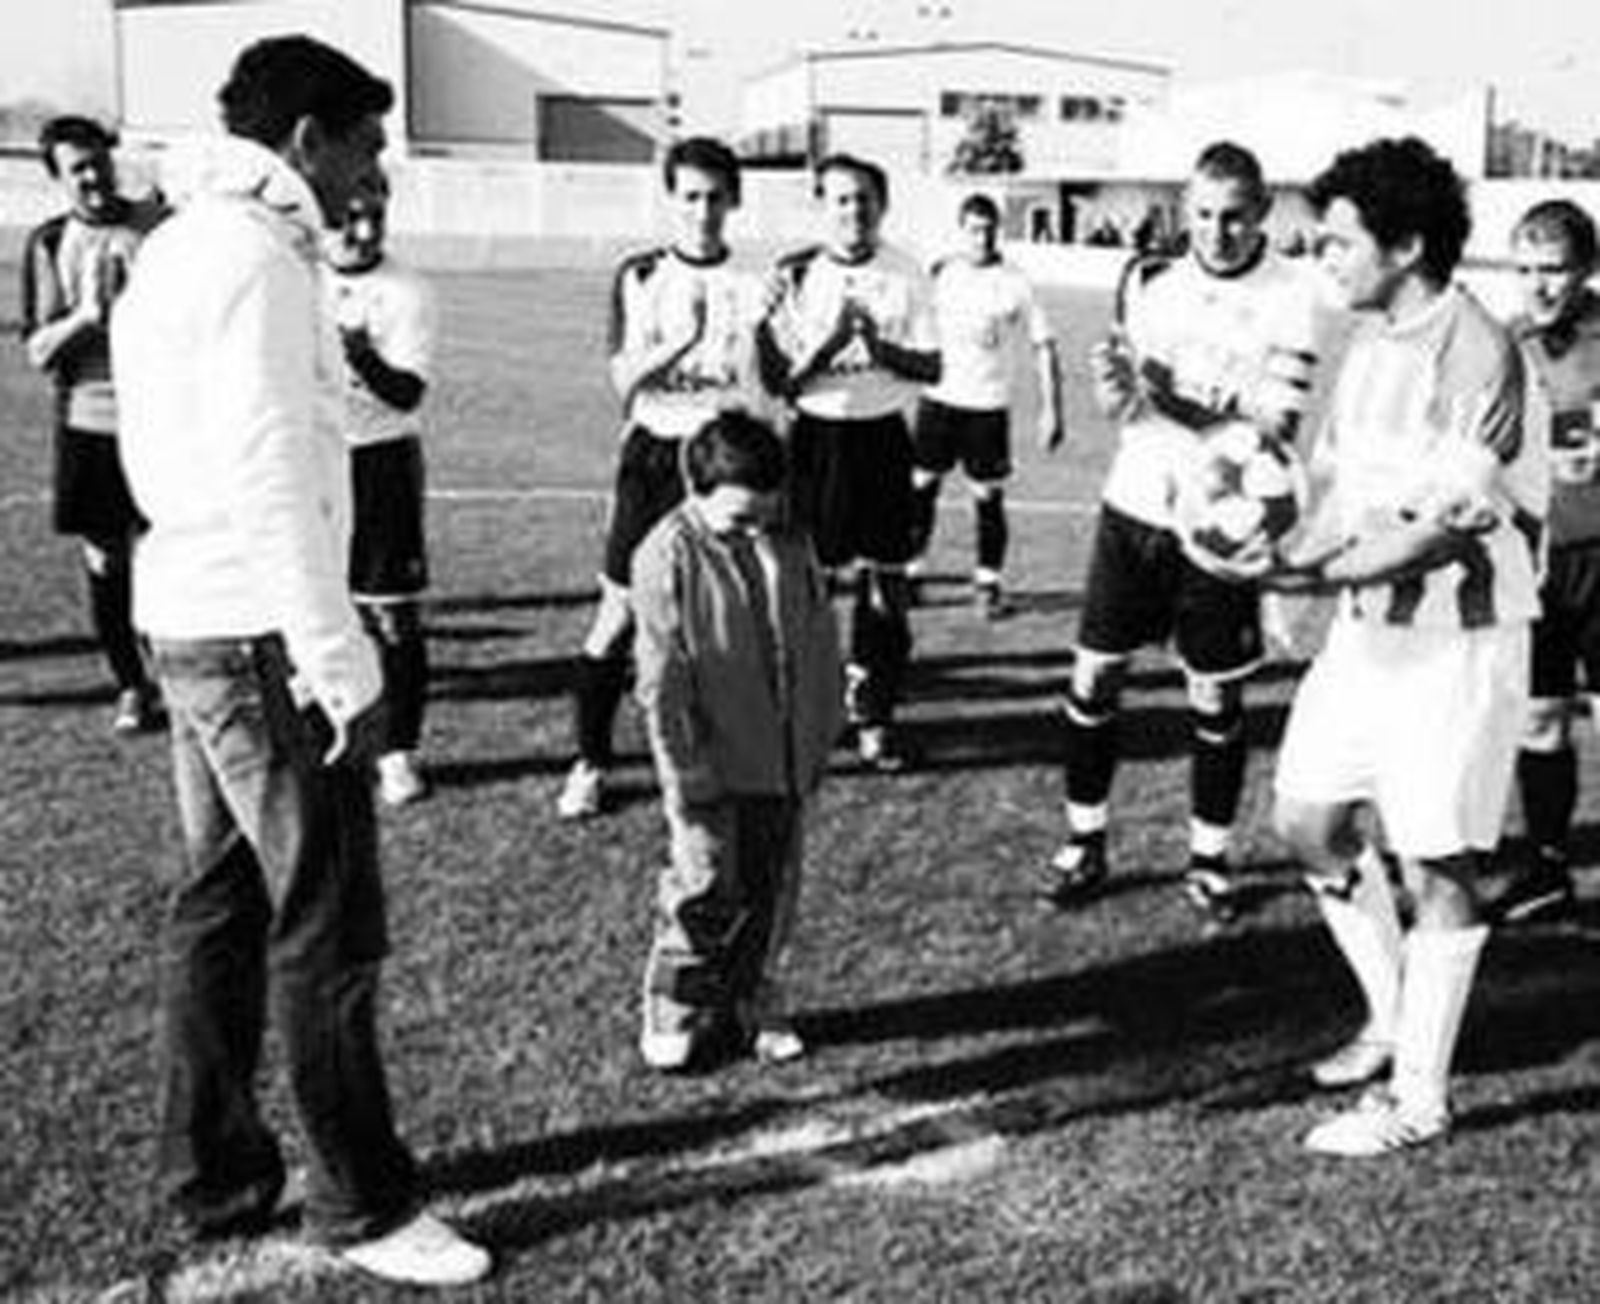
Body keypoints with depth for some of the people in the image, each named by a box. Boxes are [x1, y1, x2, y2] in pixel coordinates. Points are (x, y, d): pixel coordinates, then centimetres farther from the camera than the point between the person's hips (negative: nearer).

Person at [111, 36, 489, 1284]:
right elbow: (271, 476, -22)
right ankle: (367, 1206, 8)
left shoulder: (182, 243, 15)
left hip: (190, 619, 10)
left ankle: (213, 1174, 26)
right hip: (258, 633, -10)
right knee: (329, 928, -2)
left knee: (223, 902, 16)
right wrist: (338, 657, -21)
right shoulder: (253, 257, -15)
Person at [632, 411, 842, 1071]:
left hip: (783, 762, 5)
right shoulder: (667, 558, -14)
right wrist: (685, 773, -13)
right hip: (713, 767, -5)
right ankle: (675, 1014, 19)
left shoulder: (789, 547, 1)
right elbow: (662, 680, -13)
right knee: (706, 893, 1)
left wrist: (819, 739, 10)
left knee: (772, 891, 14)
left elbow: (821, 645, 10)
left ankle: (754, 1004, 30)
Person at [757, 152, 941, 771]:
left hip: (882, 438, 1)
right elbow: (775, 377, -6)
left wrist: (880, 349, -18)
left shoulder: (905, 275, 0)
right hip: (816, 437, -1)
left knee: (886, 586, 3)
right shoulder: (794, 274, -3)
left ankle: (872, 718, 17)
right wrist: (831, 341, -21)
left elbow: (931, 367, 0)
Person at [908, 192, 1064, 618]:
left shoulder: (1015, 284, -4)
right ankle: (908, 570, 14)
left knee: (988, 496, 2)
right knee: (920, 485, 2)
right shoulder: (940, 274, 3)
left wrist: (1051, 410, -6)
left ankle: (988, 582, 15)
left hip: (988, 406, -2)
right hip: (938, 397, 2)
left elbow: (1043, 346, -2)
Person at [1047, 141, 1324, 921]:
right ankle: (1084, 843, 20)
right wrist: (1115, 382, -15)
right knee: (1093, 678, 5)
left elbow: (1280, 425, -15)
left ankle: (1209, 858, 22)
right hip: (1133, 506, 3)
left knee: (1216, 700, 6)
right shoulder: (1150, 280, 4)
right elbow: (1117, 408, 9)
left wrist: (1188, 402, -28)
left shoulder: (1290, 296, -8)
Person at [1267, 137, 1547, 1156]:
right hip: (1367, 624, 9)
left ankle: (1420, 1094, 11)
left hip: (1456, 638, -9)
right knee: (1310, 822, 13)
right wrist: (1287, 563, -4)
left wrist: (1318, 574, -26)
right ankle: (1393, 1020, 31)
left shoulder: (1477, 352, -17)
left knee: (1440, 864, 0)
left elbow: (1450, 525, -22)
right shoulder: (1372, 347, 10)